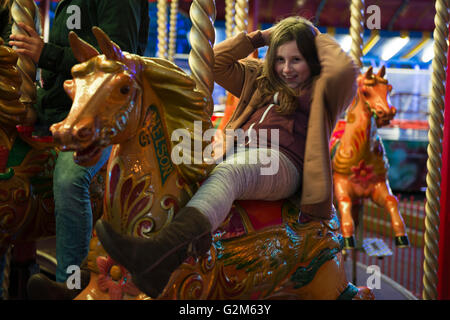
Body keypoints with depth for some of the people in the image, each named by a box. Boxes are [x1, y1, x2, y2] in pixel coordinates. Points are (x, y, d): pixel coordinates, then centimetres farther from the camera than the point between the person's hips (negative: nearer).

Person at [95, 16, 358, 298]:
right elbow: (217, 62, 25)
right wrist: (260, 37, 22)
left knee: (227, 173, -39)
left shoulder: (323, 90, 14)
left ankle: (159, 254, -64)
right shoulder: (261, 78, 30)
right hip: (234, 152, 7)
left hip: (280, 162, -7)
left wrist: (320, 38, 10)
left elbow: (346, 69, -8)